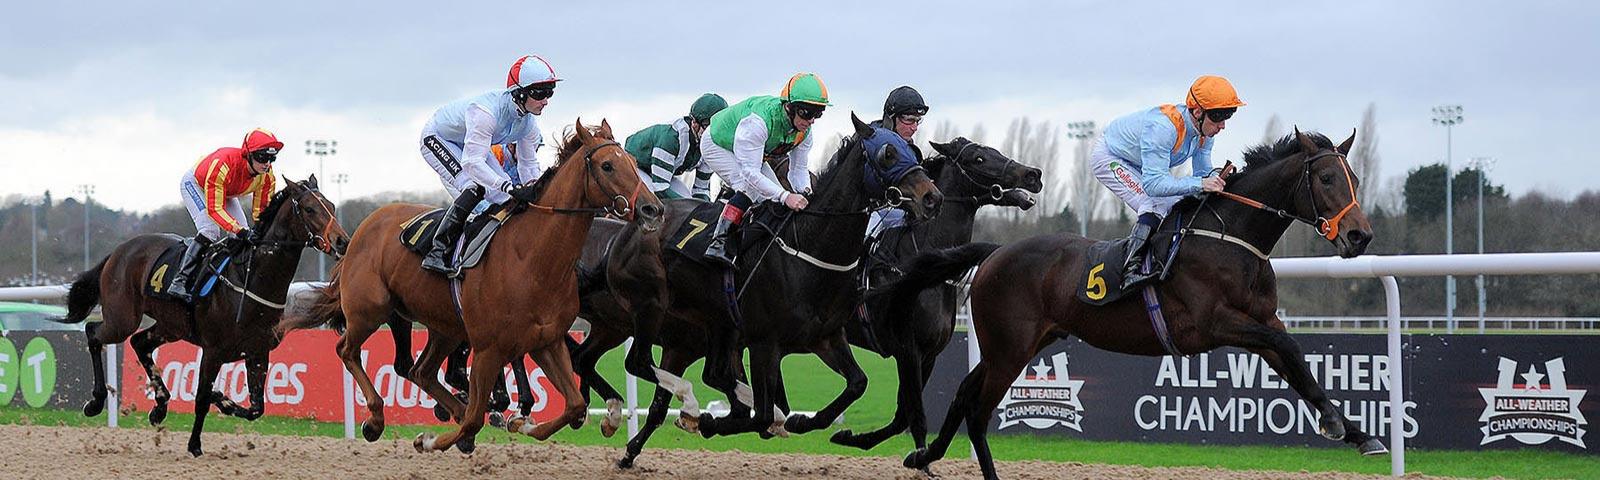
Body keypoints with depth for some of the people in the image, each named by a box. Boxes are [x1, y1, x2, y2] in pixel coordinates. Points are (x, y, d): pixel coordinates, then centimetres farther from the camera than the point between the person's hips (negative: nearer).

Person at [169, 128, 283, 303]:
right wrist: (241, 231, -52)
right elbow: (215, 209, -43)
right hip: (195, 184, -7)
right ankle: (179, 281, -29)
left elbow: (261, 210, -13)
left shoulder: (267, 175, -25)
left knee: (244, 236, -4)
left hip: (226, 192, 7)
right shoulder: (223, 164, -45)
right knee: (210, 230, -26)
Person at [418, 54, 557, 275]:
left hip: (471, 144, 8)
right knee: (475, 188, -29)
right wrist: (507, 186, -54)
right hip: (438, 139, -8)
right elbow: (472, 162, -45)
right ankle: (437, 252, -26)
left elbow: (529, 165, -3)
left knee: (506, 200, -3)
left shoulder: (529, 122, -16)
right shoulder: (486, 112, -41)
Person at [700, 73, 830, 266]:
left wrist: (805, 191, -33)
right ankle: (718, 242, -31)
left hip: (751, 153, 8)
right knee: (750, 189, -29)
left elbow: (798, 168, -9)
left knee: (774, 196, -3)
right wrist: (786, 197, -54)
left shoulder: (804, 131, -20)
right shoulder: (759, 122, -44)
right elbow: (750, 173, -45)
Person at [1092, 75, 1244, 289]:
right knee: (1155, 207, -27)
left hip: (1145, 165, 9)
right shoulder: (1162, 127, -41)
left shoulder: (1204, 129, -16)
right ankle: (1132, 269, -29)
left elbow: (1203, 174, -5)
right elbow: (1153, 184, -46)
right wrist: (1200, 184, -54)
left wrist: (1218, 181, -28)